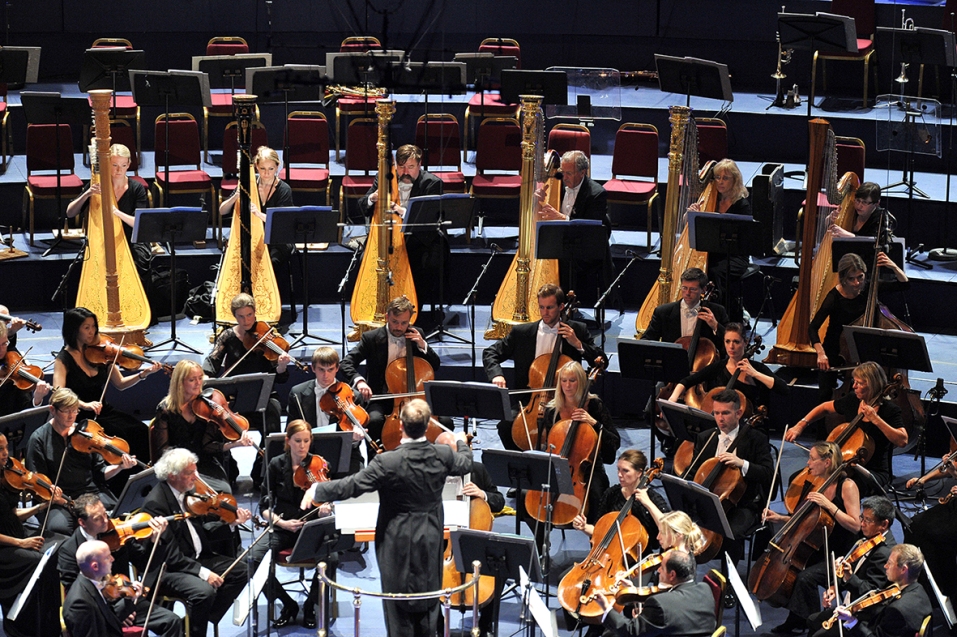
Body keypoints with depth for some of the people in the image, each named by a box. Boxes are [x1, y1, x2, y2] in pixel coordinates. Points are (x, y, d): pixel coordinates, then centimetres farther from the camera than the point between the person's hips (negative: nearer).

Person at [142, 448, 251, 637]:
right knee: (204, 591, -32)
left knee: (240, 570, 0)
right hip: (168, 570, -9)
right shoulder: (155, 503, -21)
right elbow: (170, 554, -24)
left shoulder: (185, 492, 5)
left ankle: (202, 618, 3)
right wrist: (202, 572, -28)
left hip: (196, 558, 9)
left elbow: (199, 529, 11)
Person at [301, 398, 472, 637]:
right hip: (431, 542, 4)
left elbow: (352, 485, -21)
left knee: (399, 607, 8)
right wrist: (462, 443, 34)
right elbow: (465, 464, 12)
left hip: (399, 544, -4)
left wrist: (317, 490, -8)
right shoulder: (443, 455, -11)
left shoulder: (388, 462, -25)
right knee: (428, 596, 18)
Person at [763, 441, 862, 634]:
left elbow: (855, 526, -20)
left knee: (806, 577, -30)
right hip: (819, 550, 8)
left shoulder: (847, 486, -13)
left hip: (839, 556, -8)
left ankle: (811, 625, -11)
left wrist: (829, 505, -25)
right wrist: (780, 518, 4)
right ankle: (794, 621, 4)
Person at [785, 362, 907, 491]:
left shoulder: (889, 410, -12)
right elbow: (824, 408, 20)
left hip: (874, 472, -5)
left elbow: (902, 440, -25)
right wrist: (800, 425, 8)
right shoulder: (852, 400, 3)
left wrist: (876, 419, -29)